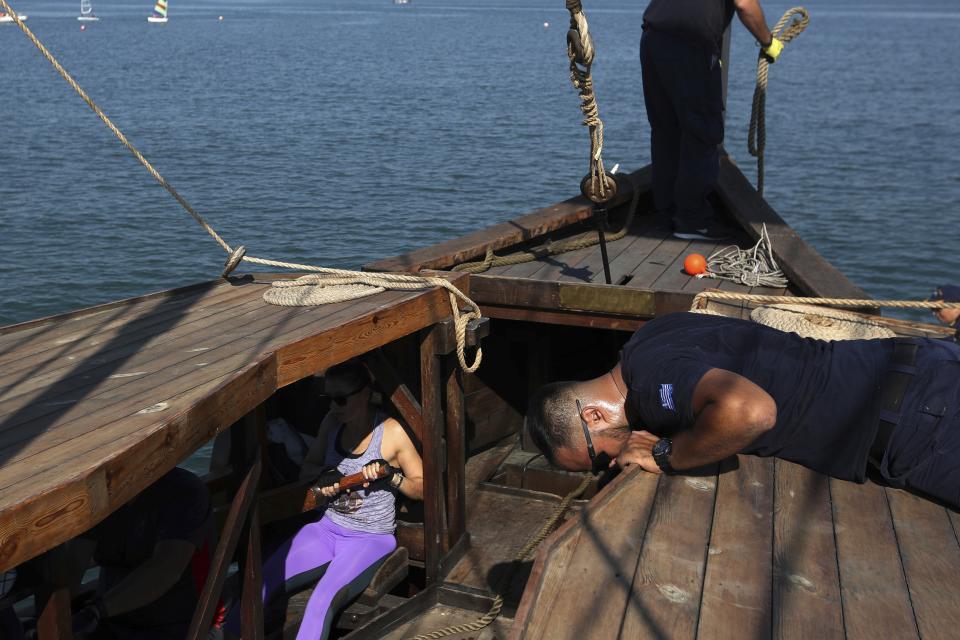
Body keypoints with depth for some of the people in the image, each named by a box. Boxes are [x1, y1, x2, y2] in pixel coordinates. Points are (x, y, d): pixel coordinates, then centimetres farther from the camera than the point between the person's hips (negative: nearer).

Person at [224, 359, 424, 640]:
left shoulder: (392, 432, -12)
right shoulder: (333, 422, 3)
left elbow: (422, 488, -5)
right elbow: (306, 469, 14)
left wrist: (390, 475, -24)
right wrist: (324, 473, -9)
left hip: (370, 539, -5)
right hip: (327, 528, 5)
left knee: (322, 602, -30)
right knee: (261, 584, -16)